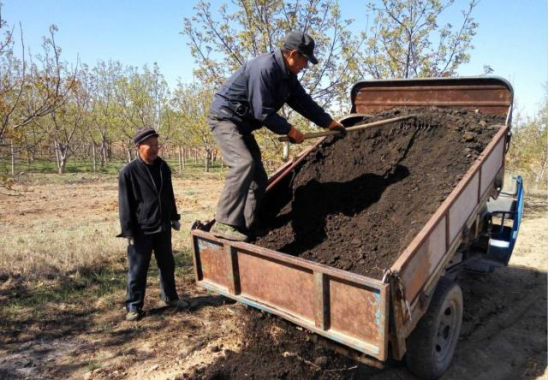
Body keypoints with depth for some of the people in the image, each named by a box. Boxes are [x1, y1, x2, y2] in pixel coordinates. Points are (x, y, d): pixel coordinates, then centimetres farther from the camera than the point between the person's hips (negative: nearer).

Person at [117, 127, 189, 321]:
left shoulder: (162, 167, 6)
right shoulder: (129, 171, -12)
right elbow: (125, 204, -10)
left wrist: (174, 218, 18)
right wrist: (128, 231, -12)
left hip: (163, 227, 6)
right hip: (141, 230, -5)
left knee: (167, 265, 17)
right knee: (138, 270, 4)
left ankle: (170, 296, 33)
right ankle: (134, 305, 17)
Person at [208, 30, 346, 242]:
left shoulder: (287, 75, 6)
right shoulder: (264, 68, -24)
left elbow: (303, 101, 15)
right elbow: (262, 112, -26)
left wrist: (330, 123, 17)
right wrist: (290, 131, -16)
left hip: (242, 124, 10)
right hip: (225, 117, -10)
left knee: (259, 177, 7)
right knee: (243, 163, -30)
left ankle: (248, 226, 15)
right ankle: (224, 223, -30)